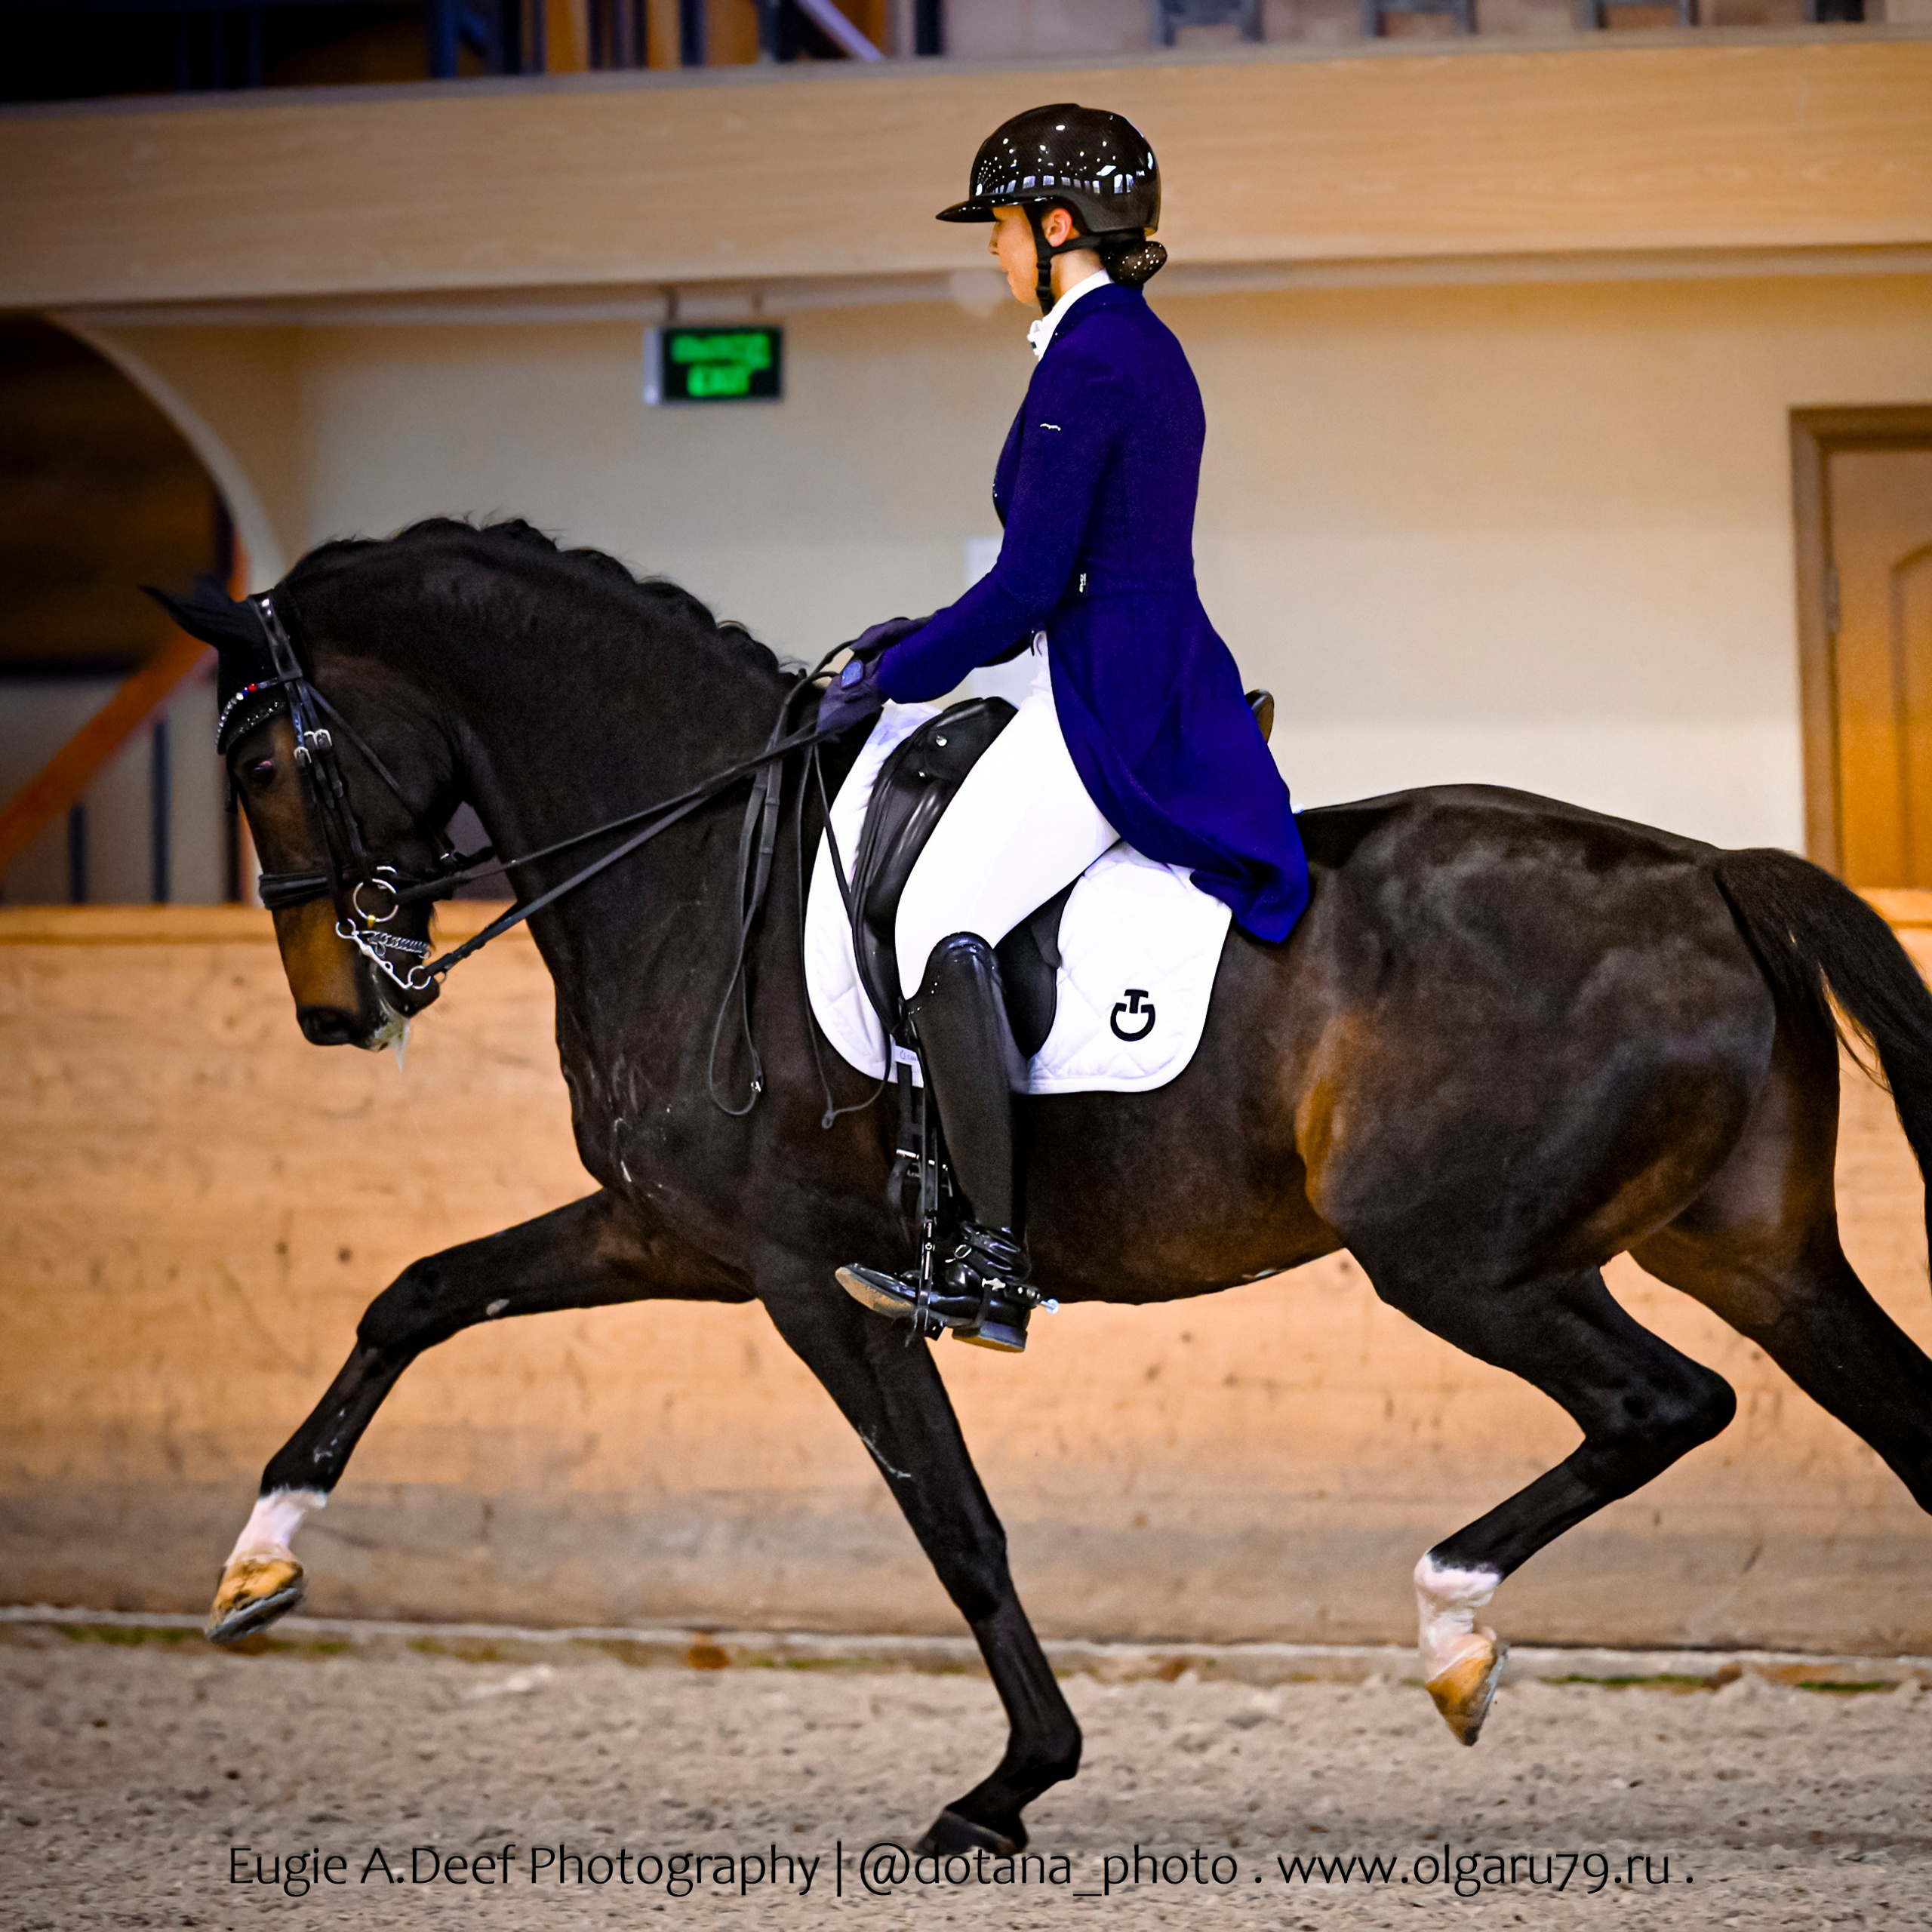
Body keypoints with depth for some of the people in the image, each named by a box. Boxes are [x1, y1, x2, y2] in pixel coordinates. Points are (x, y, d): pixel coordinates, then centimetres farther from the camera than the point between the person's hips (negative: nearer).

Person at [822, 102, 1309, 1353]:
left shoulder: (1086, 357, -14)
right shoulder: (1147, 349, 18)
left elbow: (1032, 582, -17)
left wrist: (899, 675, -5)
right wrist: (931, 636, 20)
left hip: (1108, 709, -11)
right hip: (1164, 689, 11)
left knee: (942, 922, -22)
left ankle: (995, 1269, -28)